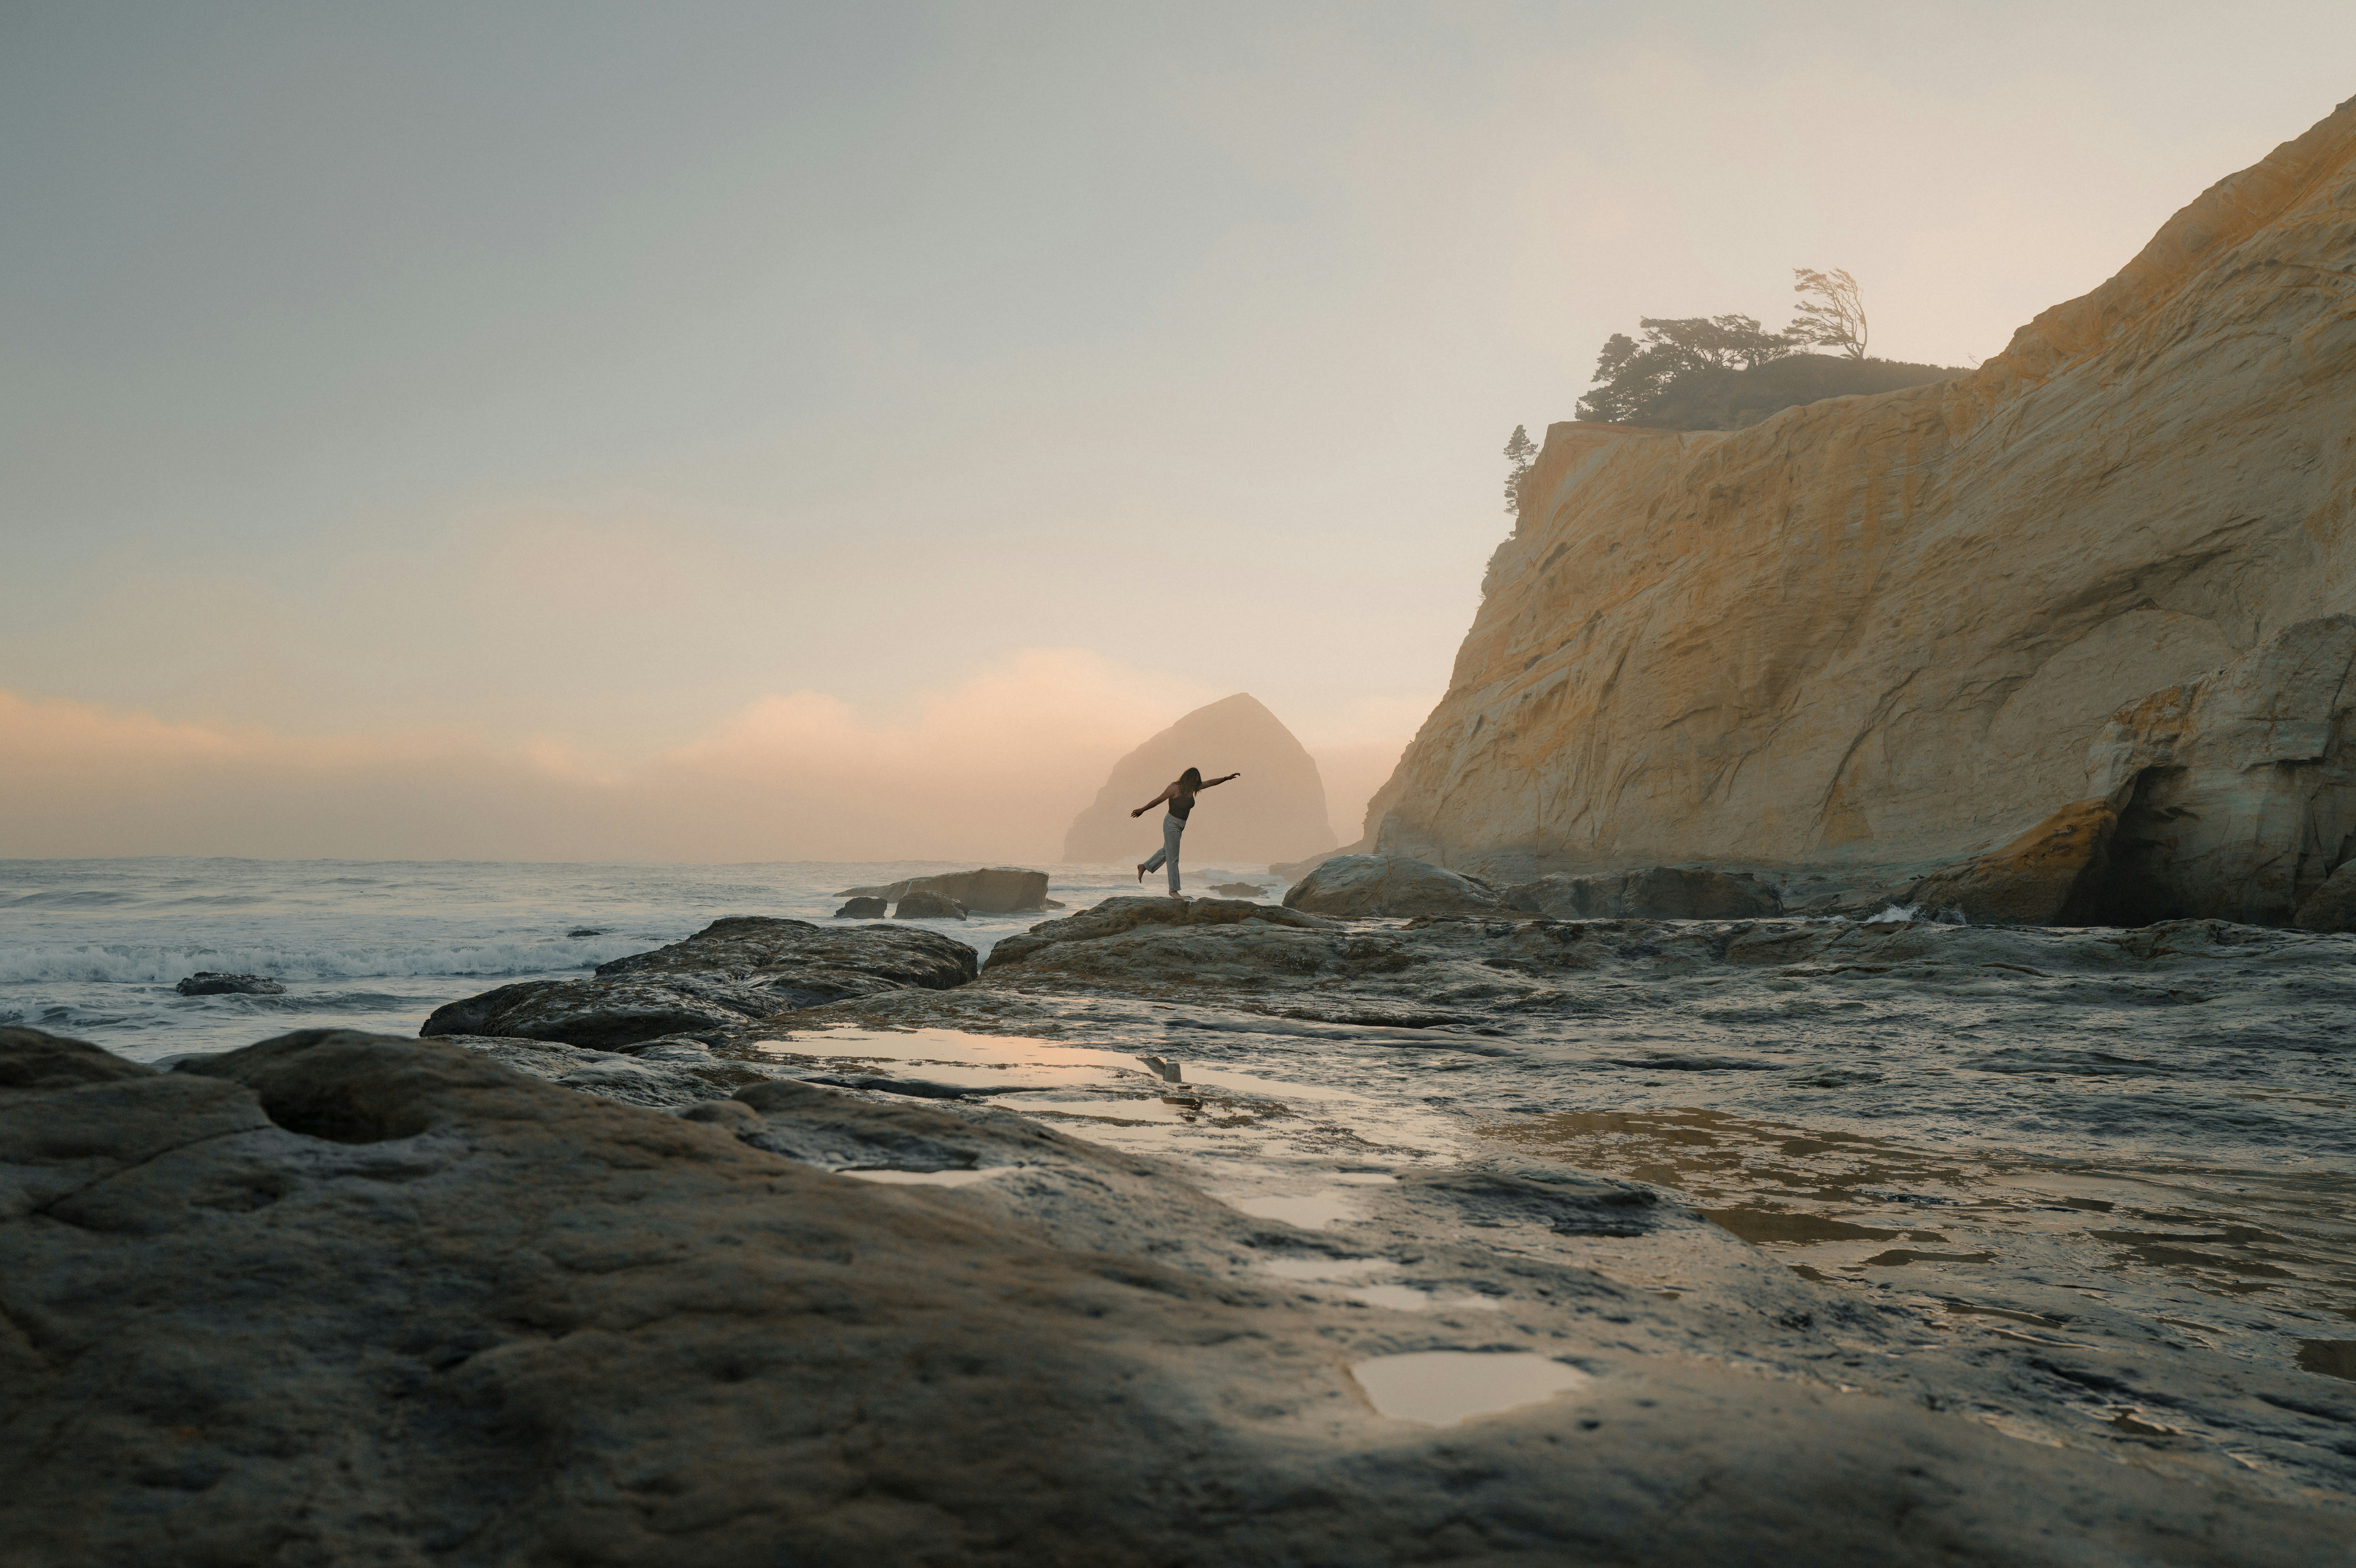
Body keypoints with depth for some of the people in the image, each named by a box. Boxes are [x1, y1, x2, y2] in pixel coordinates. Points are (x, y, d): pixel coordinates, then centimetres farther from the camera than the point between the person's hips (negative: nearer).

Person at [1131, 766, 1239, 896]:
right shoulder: (1175, 788, -17)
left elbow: (1211, 783, 14)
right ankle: (1173, 890, 3)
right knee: (1173, 858, -3)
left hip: (1181, 825, 9)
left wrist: (1227, 778, 9)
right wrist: (1142, 810, -3)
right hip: (1172, 824, -9)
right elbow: (1158, 801, -10)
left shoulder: (1192, 788, 5)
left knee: (1167, 851, 22)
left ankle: (1144, 866, 39)